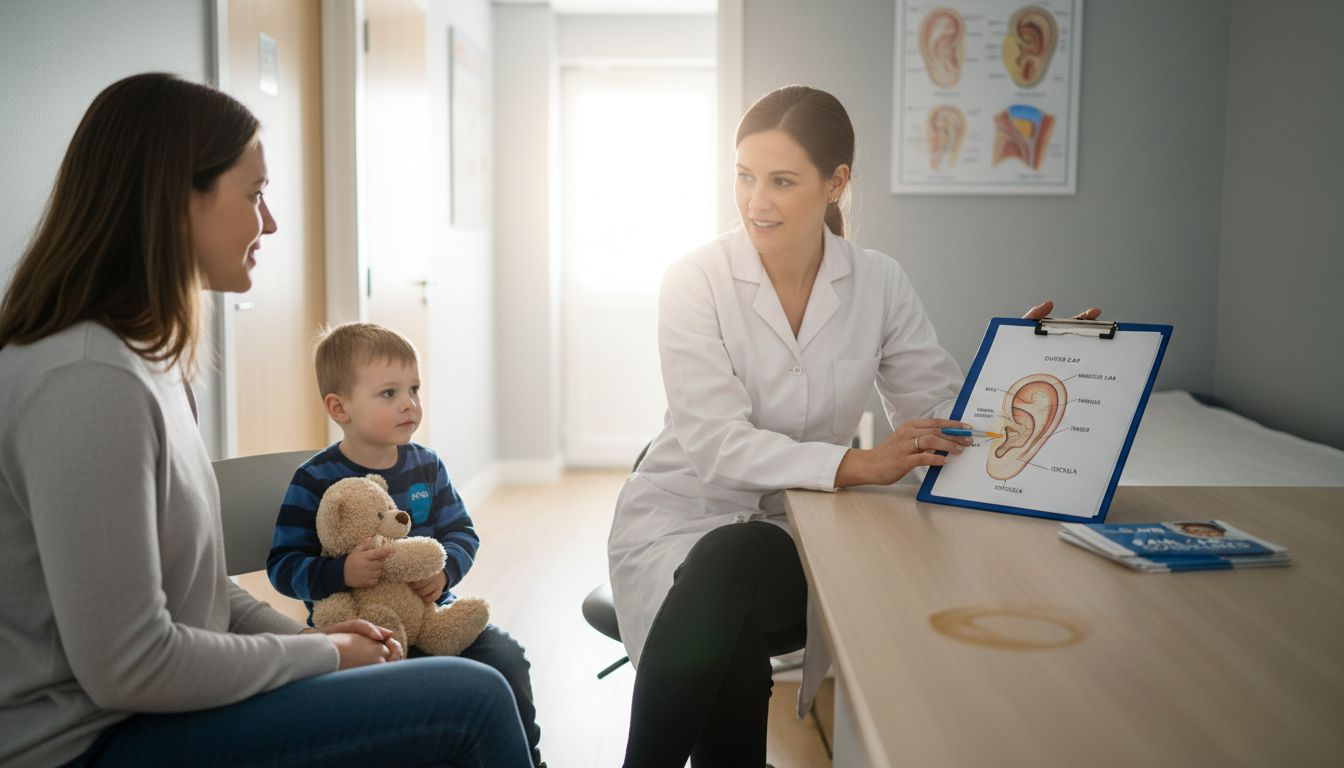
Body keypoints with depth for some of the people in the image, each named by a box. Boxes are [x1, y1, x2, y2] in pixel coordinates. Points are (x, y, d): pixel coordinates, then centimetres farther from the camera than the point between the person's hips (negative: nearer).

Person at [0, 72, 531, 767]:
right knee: (474, 703, -16)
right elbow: (126, 668, -24)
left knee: (475, 683, 12)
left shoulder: (144, 358, 8)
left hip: (158, 704, 10)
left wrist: (307, 636, 3)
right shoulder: (90, 381, -24)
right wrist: (320, 654, -12)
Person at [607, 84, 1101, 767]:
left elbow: (940, 412, 3)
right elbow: (717, 445, -19)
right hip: (684, 518, -2)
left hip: (799, 531, 2)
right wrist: (855, 465, -32)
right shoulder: (696, 281, -8)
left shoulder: (879, 284, 2)